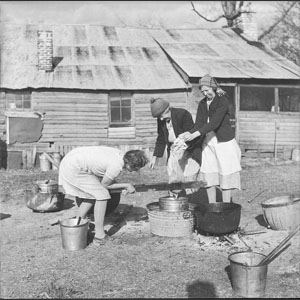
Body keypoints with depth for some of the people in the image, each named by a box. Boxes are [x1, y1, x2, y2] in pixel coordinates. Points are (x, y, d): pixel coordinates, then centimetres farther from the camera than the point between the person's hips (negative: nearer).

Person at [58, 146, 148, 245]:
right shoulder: (116, 167, -21)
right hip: (73, 169, -9)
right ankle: (99, 236, 0)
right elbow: (104, 184, -6)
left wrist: (123, 187, 10)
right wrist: (127, 185, 1)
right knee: (102, 196, -6)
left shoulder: (118, 153, 3)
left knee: (92, 196, 17)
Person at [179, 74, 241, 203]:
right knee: (208, 177, 6)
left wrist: (195, 134, -30)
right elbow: (199, 124, 0)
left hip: (223, 142, -6)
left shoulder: (222, 101, -12)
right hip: (208, 142, 6)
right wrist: (188, 133, -21)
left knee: (225, 177, 0)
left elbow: (215, 122, -24)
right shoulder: (202, 104, 8)